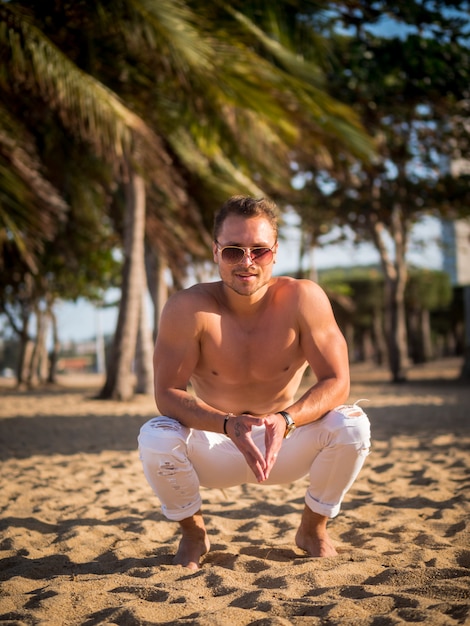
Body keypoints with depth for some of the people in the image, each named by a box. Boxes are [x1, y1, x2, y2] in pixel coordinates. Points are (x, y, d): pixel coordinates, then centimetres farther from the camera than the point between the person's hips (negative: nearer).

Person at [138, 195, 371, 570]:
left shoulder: (303, 299, -18)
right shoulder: (188, 308, -21)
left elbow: (337, 382, -19)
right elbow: (167, 394, -22)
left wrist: (286, 420, -37)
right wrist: (229, 424, -39)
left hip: (285, 446, 1)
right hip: (215, 450, 0)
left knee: (352, 425, -25)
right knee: (154, 438, -29)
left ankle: (313, 528, 4)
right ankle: (193, 533, 3)